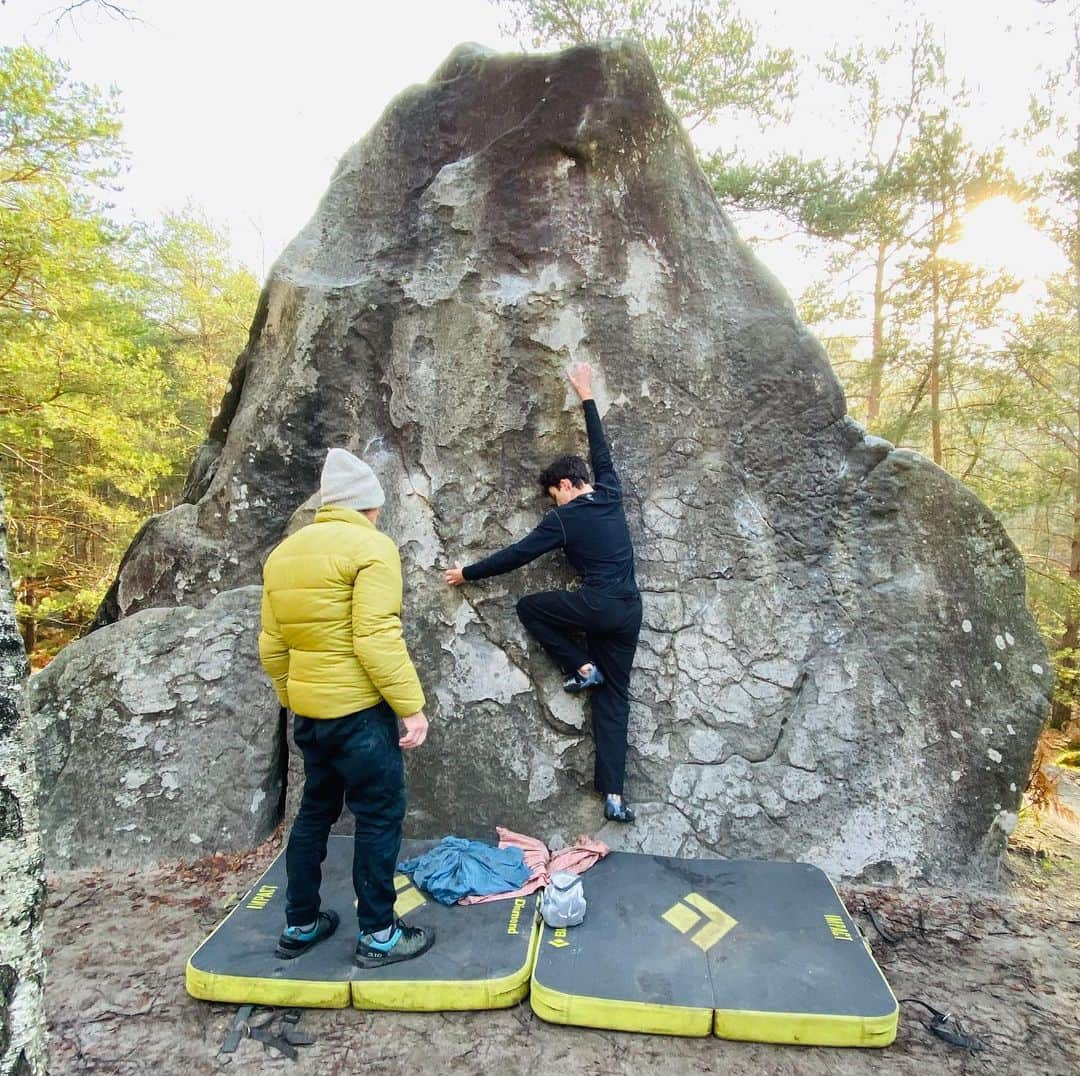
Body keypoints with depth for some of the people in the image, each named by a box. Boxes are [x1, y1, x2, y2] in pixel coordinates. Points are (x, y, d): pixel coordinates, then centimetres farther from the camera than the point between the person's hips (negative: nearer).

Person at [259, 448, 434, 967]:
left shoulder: (284, 552, 11)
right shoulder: (371, 546, -12)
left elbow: (271, 646, 13)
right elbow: (376, 638, -21)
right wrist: (411, 706, -16)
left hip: (309, 710, 8)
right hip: (358, 709, -8)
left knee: (315, 811, 21)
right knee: (380, 815, 6)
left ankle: (299, 925, 33)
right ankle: (378, 935, 17)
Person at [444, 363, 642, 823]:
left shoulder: (564, 518, -6)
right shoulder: (611, 496, 9)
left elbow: (517, 554, -3)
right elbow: (601, 452, 23)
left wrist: (468, 573, 8)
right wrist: (587, 397, 32)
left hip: (596, 605, -7)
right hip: (629, 612, 7)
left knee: (529, 607, 16)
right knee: (614, 697, 9)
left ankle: (581, 667, 7)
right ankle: (614, 795, 5)